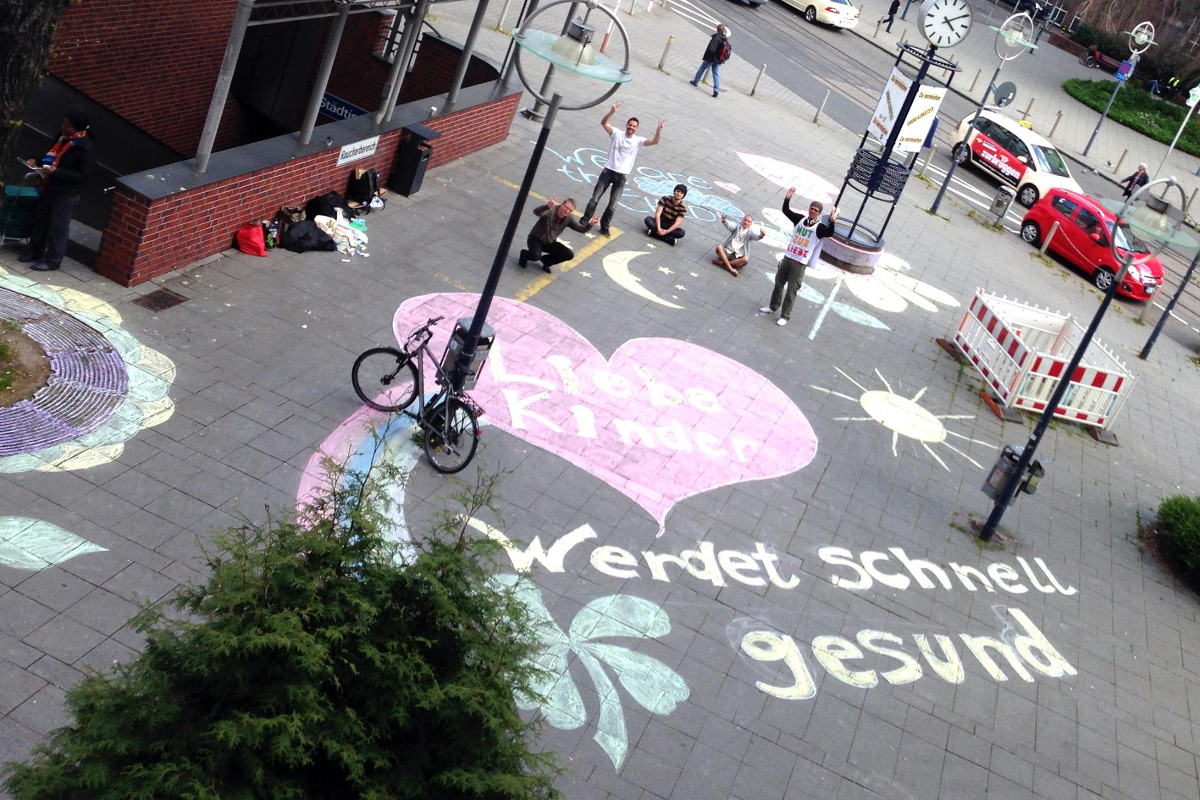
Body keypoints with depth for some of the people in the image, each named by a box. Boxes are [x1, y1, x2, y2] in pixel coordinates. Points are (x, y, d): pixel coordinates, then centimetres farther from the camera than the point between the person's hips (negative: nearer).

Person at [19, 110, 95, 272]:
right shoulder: (62, 138, 6)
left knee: (58, 227, 2)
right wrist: (36, 162, 1)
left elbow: (83, 175, -21)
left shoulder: (86, 147, -18)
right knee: (40, 220, 18)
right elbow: (51, 158, 20)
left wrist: (56, 172, -27)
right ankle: (34, 251, 34)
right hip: (50, 187, 8)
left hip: (67, 193, -8)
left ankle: (52, 260, 14)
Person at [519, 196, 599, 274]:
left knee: (569, 255, -9)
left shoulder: (569, 218, -10)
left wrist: (590, 224, -30)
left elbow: (582, 229, -8)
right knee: (536, 256, -34)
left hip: (550, 243, 6)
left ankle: (546, 260, 14)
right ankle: (524, 255, 5)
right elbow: (536, 212, -47)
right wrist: (547, 206, -69)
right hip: (536, 239, -6)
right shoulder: (551, 210, -28)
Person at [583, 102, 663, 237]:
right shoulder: (617, 134, -4)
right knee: (594, 199, 0)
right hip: (608, 171, -1)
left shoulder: (638, 141, 0)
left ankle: (604, 227, 19)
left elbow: (654, 141, -11)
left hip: (622, 176, 1)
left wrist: (659, 129, -29)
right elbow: (603, 123, -15)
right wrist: (612, 112, -32)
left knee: (613, 205, 3)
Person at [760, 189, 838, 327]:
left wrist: (831, 222, -43)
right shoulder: (800, 219, 3)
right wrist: (787, 199, -15)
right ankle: (773, 307, 36)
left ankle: (784, 316, 7)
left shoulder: (820, 227, -10)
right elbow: (786, 211, 1)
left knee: (791, 290, -2)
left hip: (801, 263, -5)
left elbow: (829, 233, -28)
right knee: (779, 283, 17)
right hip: (788, 257, 5)